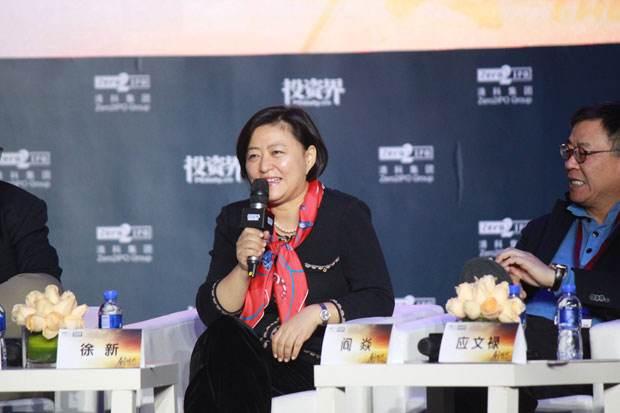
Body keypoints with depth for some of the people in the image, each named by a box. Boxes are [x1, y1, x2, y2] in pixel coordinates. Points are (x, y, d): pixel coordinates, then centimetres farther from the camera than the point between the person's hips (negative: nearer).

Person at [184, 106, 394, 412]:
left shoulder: (345, 214, 6)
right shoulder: (235, 220, 17)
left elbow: (379, 301, -3)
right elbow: (210, 312, 9)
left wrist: (317, 313, -18)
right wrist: (243, 268, -9)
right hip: (244, 355, 4)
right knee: (220, 338, -32)